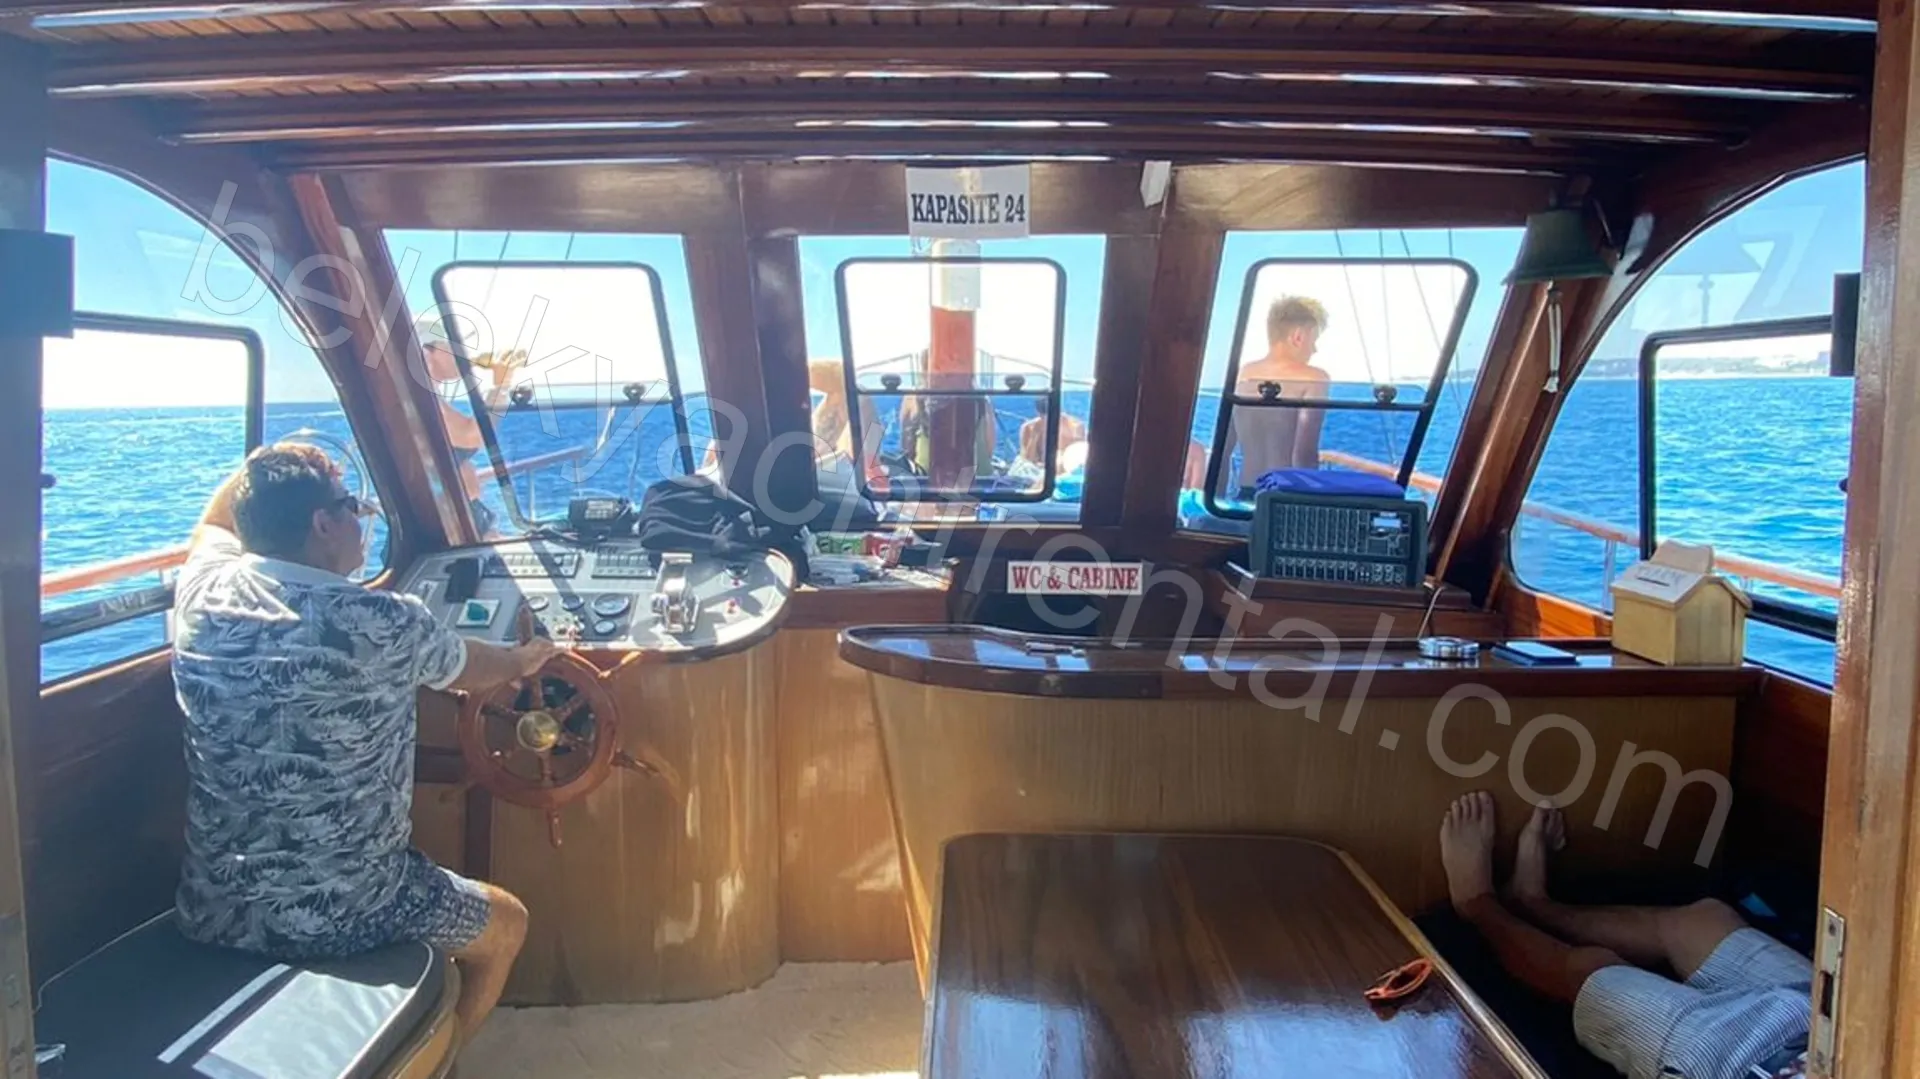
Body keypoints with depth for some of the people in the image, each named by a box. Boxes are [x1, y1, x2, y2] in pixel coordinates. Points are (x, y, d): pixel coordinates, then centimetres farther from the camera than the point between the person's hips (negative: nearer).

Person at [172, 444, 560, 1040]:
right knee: (506, 924, 22)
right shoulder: (385, 625, -20)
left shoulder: (204, 594, -7)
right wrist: (523, 661, 23)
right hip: (341, 917, -6)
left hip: (210, 912, 6)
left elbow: (219, 514, 19)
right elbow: (473, 668, 4)